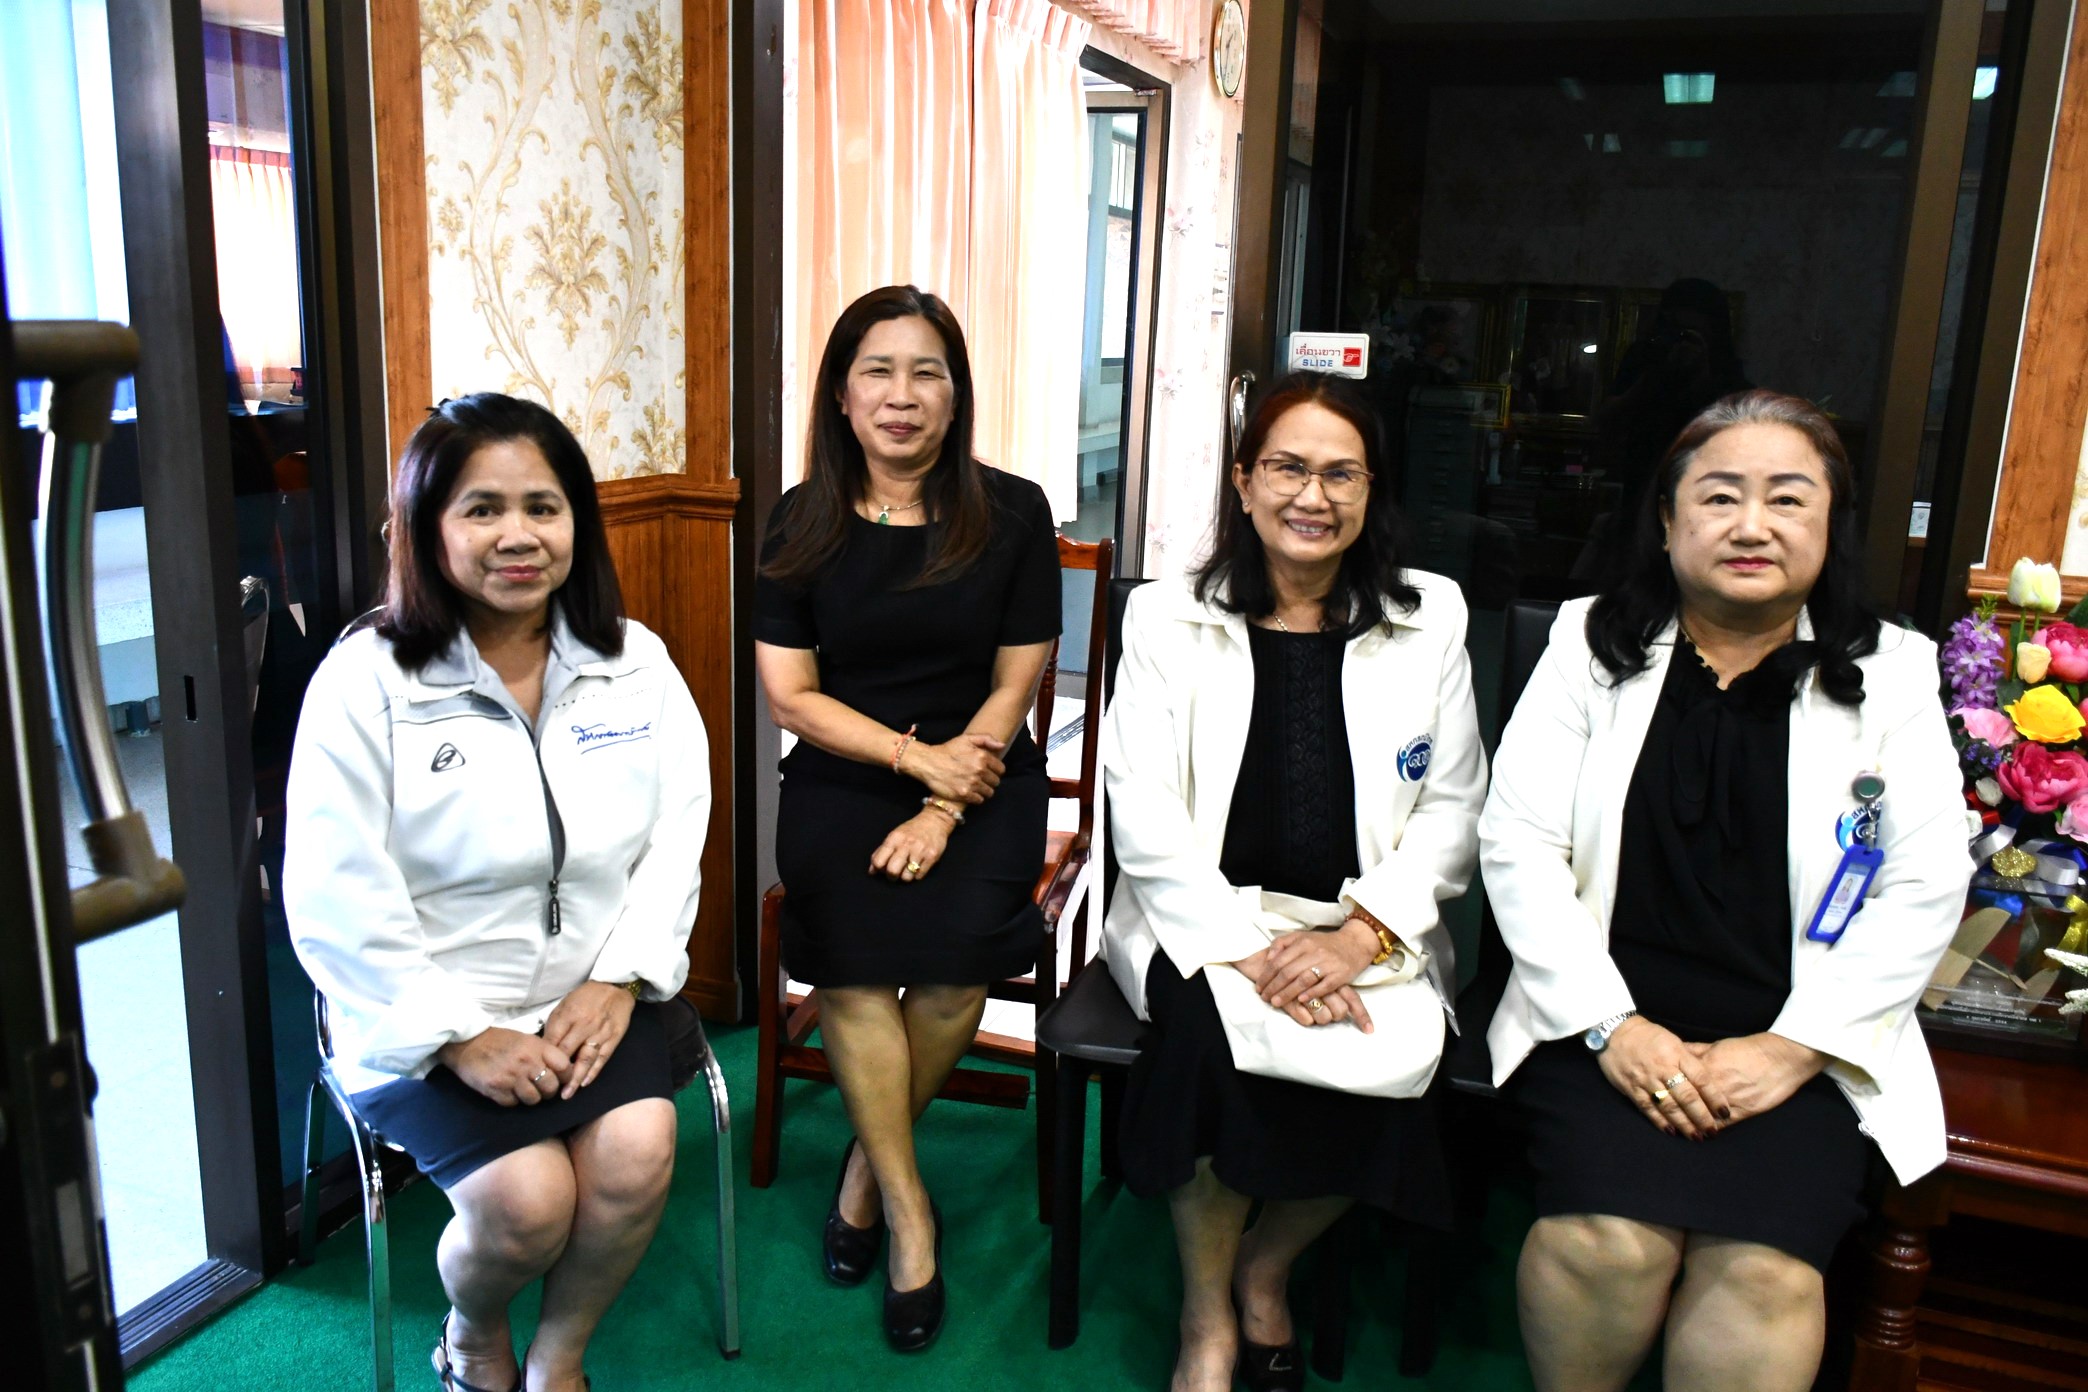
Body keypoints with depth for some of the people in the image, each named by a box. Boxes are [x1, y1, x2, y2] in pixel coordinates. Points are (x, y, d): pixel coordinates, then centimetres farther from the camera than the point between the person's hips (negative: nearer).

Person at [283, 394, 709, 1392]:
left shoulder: (634, 664, 3)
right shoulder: (365, 681, -8)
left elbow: (677, 832, 1)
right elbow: (338, 899, -11)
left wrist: (620, 978, -11)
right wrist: (461, 1038, -15)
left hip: (594, 994, 3)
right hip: (428, 1015, -2)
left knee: (637, 1155, -21)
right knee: (525, 1198, -20)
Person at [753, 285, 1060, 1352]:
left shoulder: (1011, 513, 0)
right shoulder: (803, 524, 2)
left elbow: (1015, 684, -1)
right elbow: (791, 695, 0)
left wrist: (944, 808, -12)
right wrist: (917, 754, -11)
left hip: (980, 773, 0)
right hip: (841, 778, 1)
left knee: (959, 940, -24)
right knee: (849, 945, -24)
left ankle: (869, 1165, 5)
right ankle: (908, 1208, -5)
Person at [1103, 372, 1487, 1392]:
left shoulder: (1430, 619, 7)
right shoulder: (1166, 620, 2)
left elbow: (1453, 811, 3)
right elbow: (1144, 818, -6)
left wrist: (1359, 937, -14)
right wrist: (1251, 952, -20)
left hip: (1369, 933, 2)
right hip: (1202, 923, -1)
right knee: (1215, 1032, -32)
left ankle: (1266, 1268, 6)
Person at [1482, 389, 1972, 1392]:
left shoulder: (1891, 674, 9)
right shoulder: (1593, 645, 7)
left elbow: (1925, 889, 2)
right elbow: (1516, 842, 0)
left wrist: (1795, 1045, -9)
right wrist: (1610, 1026, -9)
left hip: (1801, 1047, 1)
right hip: (1610, 1026, 0)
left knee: (1763, 1265, -24)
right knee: (1612, 1239, -23)